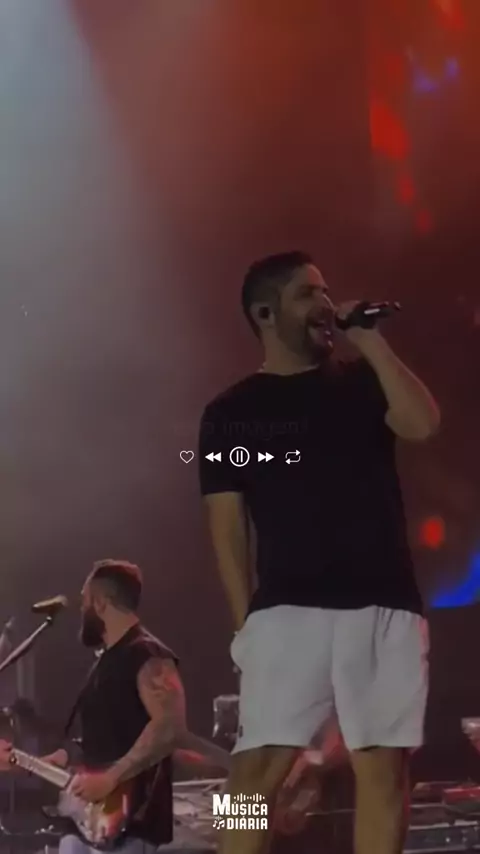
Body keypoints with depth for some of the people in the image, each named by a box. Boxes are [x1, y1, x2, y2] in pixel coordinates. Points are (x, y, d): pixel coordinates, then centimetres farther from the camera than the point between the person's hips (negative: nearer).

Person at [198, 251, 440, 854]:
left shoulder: (361, 383, 16)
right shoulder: (231, 412, 11)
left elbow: (423, 424, -5)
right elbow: (227, 522, 6)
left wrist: (369, 339, -2)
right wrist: (245, 619, -3)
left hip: (385, 604, 2)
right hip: (288, 607, -2)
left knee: (385, 765, -2)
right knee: (259, 765, -11)